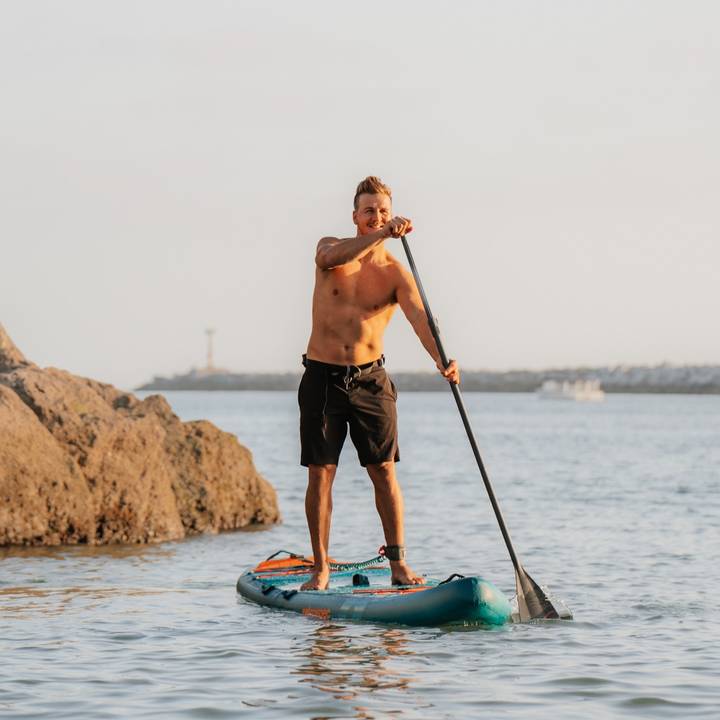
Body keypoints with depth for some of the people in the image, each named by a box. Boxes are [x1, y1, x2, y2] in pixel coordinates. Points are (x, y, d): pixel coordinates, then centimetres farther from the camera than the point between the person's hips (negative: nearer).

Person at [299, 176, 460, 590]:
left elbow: (419, 317, -20)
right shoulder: (330, 248, 0)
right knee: (321, 473, -1)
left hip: (370, 378, 0)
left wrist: (441, 358, -39)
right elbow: (333, 257, -26)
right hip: (322, 377, 0)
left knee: (384, 471, -2)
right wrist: (382, 235, -40)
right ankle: (321, 570, 4)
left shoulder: (396, 273, -3)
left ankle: (398, 563, 5)